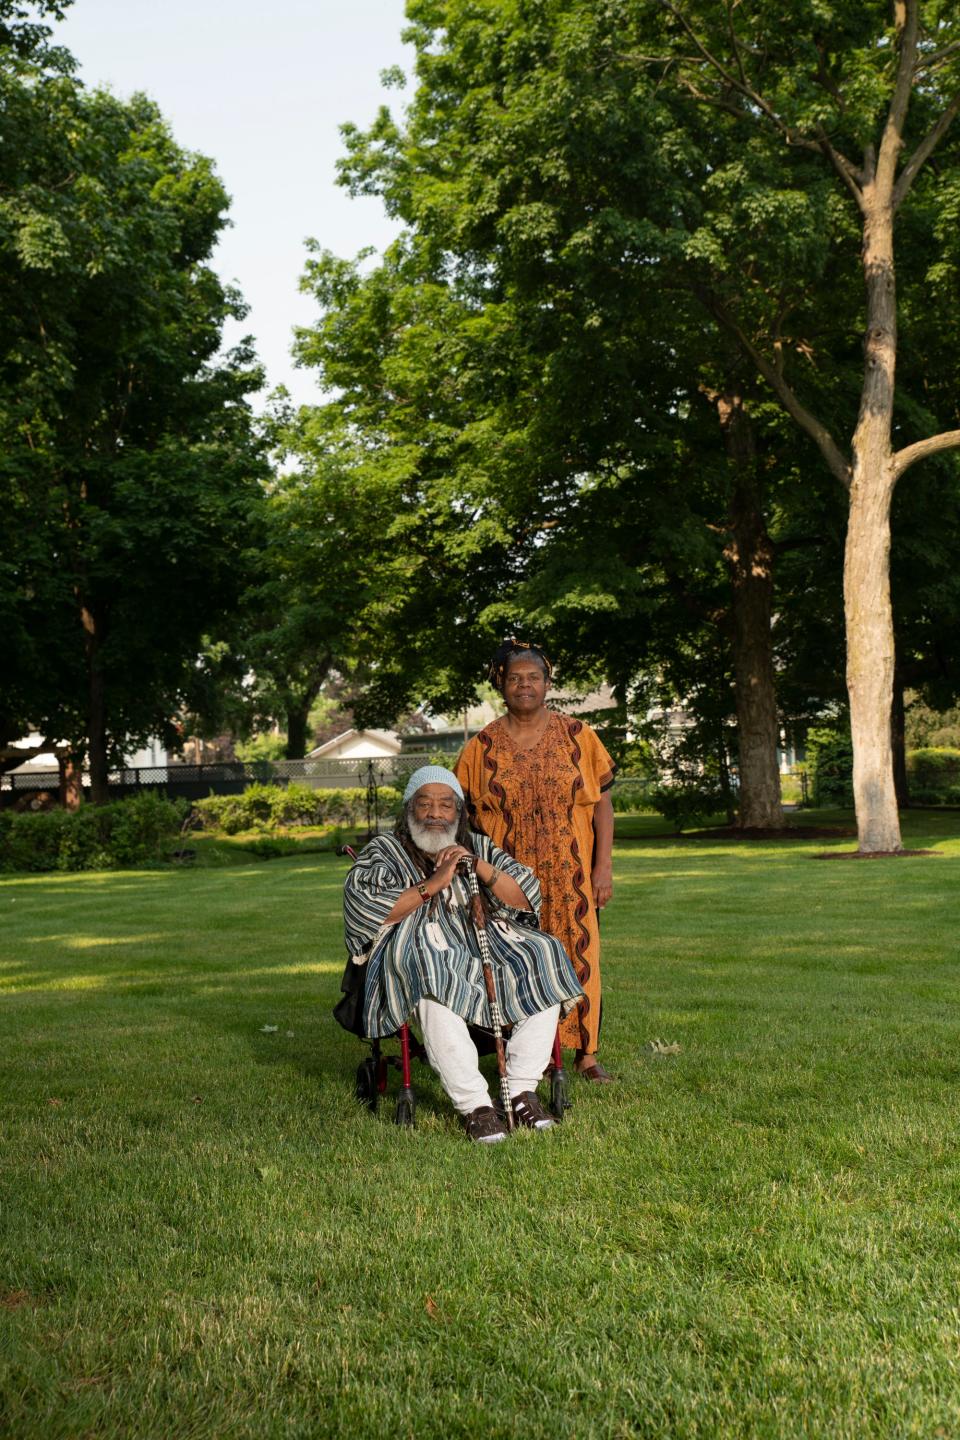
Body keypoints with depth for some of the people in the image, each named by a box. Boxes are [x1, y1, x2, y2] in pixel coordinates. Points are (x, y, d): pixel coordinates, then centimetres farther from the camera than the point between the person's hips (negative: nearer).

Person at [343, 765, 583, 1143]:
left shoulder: (479, 847, 23)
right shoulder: (384, 851, 12)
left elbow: (527, 899, 11)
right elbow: (363, 907, -8)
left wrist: (479, 866, -5)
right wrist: (433, 883, -10)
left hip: (486, 943, 4)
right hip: (422, 952, -4)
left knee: (542, 960, -23)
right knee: (434, 986, -38)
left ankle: (522, 1090, -19)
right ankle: (474, 1105, -35)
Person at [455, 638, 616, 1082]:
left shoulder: (577, 736, 3)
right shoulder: (482, 746, 4)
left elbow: (602, 805, 3)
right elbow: (467, 815, 6)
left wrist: (603, 867, -4)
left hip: (570, 877, 0)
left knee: (579, 956, 0)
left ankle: (586, 1053, 11)